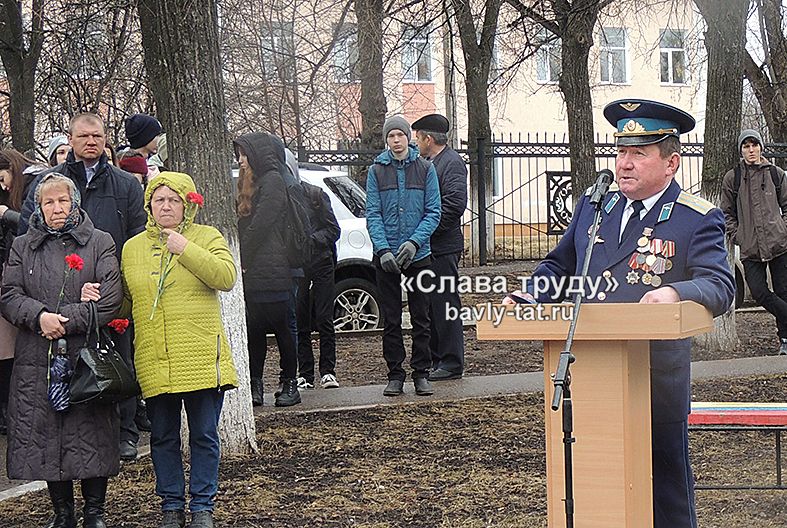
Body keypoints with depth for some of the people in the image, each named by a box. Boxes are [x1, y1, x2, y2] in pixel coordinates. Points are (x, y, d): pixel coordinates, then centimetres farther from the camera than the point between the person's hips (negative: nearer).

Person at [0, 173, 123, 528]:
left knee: (91, 435, -2)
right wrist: (40, 316, -15)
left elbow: (110, 298, -5)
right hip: (37, 360, 2)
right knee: (45, 435, 4)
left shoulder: (100, 243, 7)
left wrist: (66, 321, -12)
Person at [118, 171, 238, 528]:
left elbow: (226, 277, -13)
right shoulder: (132, 248, 13)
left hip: (200, 358, -2)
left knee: (204, 435, 4)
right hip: (154, 360, 3)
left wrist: (186, 250, -17)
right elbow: (125, 299, 20)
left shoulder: (207, 237, 4)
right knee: (163, 438, 9)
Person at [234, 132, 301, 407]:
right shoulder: (252, 182, 21)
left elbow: (260, 225, -13)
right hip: (251, 271, 9)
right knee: (253, 329, 6)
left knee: (282, 327, -2)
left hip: (271, 272, -8)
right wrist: (242, 263, 8)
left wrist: (243, 262, -10)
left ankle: (290, 382, 4)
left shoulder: (273, 181, -7)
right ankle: (254, 384, 9)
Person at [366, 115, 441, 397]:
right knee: (391, 319, 5)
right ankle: (395, 374, 13)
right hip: (385, 255, 0)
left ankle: (421, 373, 13)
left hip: (418, 255, 0)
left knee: (421, 317, 5)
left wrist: (414, 242, -14)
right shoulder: (376, 171, 2)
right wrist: (383, 249, -15)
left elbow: (433, 212, 0)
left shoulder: (425, 168, 2)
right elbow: (373, 214, -2)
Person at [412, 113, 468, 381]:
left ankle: (451, 364, 2)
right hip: (426, 246, 10)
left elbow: (455, 204, -20)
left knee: (445, 305, -5)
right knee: (429, 305, 13)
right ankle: (434, 359, 21)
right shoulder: (428, 163, 19)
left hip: (443, 248, -10)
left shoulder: (452, 163, -10)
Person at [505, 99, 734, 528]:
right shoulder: (593, 205, 12)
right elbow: (559, 266, 20)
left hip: (657, 387, -4)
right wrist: (531, 297, 1)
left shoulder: (699, 220, -3)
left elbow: (720, 287, -15)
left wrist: (675, 292, -35)